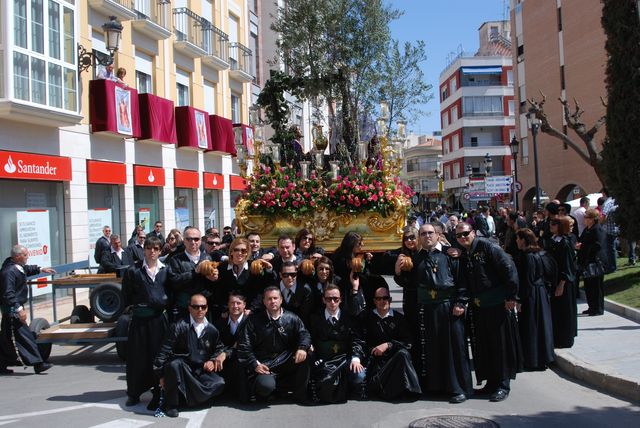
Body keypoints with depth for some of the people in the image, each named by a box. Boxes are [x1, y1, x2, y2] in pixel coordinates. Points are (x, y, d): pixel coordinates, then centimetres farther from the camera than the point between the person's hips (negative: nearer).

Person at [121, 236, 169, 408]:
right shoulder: (133, 271, -1)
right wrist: (133, 307, 1)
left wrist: (166, 304, 3)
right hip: (140, 318, -1)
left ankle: (158, 393, 13)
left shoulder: (165, 270, 6)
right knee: (138, 356, 6)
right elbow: (126, 296, 5)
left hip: (160, 318, 1)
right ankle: (134, 392, 21)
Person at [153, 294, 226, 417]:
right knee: (174, 364, -37)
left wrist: (212, 360, -1)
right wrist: (162, 375, -9)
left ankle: (185, 398, -7)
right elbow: (164, 352, -7)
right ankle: (172, 404, -17)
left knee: (219, 383, -21)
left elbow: (218, 349, 20)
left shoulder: (212, 330, 6)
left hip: (201, 372, 4)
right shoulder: (179, 327, -6)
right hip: (181, 370, -4)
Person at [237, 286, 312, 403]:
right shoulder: (254, 320, 2)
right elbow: (244, 345, -1)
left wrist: (302, 348, -24)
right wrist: (255, 364, -12)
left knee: (305, 356, -26)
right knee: (266, 386, -33)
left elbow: (304, 334, -2)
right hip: (264, 366, -2)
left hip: (286, 363, 3)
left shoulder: (291, 318, 7)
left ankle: (300, 394, -8)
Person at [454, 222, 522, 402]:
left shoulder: (487, 246, -11)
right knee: (482, 346, 12)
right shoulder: (462, 255, 10)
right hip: (477, 307, 7)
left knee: (501, 345, 2)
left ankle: (503, 385, 11)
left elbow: (509, 269, -15)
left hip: (498, 305, -7)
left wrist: (510, 296, -15)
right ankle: (491, 382, 25)